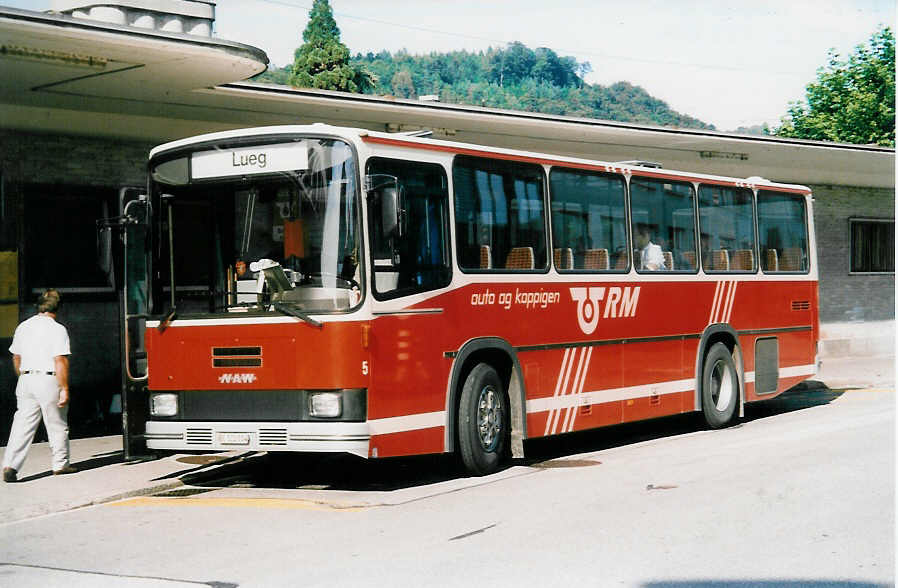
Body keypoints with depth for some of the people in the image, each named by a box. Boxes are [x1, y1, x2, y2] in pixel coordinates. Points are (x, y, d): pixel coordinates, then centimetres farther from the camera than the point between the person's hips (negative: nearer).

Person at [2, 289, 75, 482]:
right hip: (49, 379, -5)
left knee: (22, 425, 3)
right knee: (57, 426, 9)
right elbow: (60, 361, -16)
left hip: (26, 380, 5)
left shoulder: (23, 327, 10)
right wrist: (65, 389, -13)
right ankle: (60, 464, 19)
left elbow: (16, 357, 19)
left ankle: (10, 465, -9)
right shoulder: (57, 329, -10)